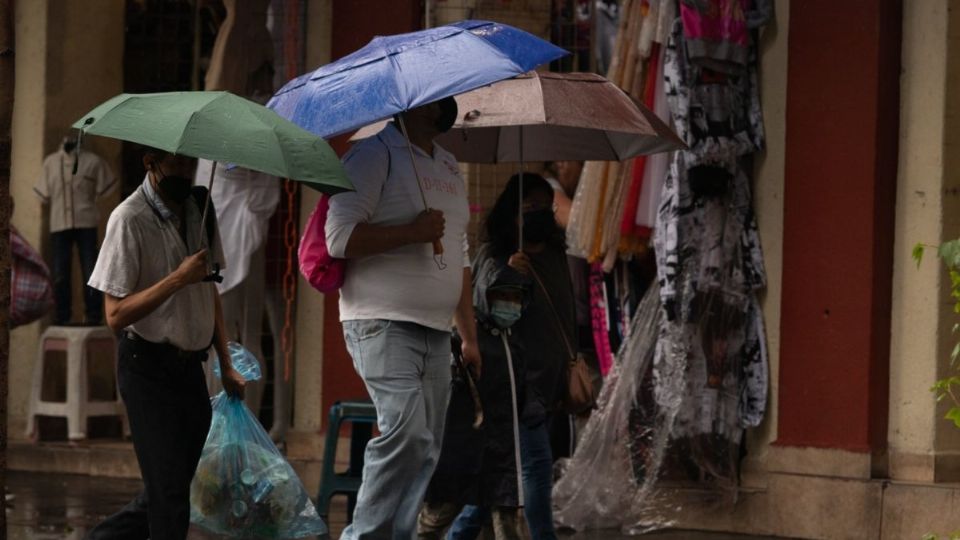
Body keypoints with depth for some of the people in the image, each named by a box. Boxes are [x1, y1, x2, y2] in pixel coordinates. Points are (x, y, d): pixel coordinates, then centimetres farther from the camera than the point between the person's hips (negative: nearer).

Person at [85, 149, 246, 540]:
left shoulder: (199, 210, 7)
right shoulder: (130, 219, -14)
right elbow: (116, 316, -18)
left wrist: (226, 365, 16)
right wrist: (179, 278, -24)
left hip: (190, 367, 7)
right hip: (148, 368, -7)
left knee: (166, 494, 9)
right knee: (169, 497, -7)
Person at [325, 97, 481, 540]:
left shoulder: (449, 167, 20)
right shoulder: (375, 155, -5)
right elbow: (339, 237, -14)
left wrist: (469, 337, 23)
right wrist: (412, 231, -18)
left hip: (435, 332, 8)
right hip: (384, 324, -8)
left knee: (425, 451, 4)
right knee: (406, 432, -21)